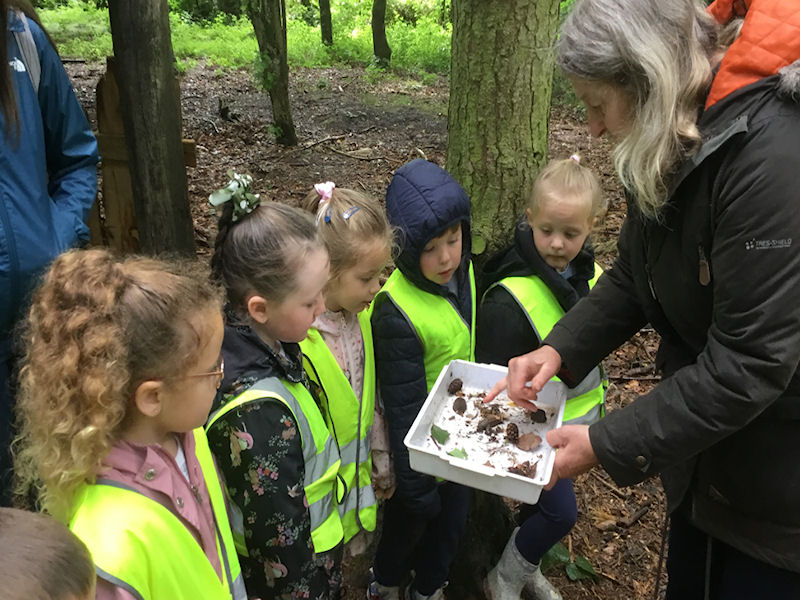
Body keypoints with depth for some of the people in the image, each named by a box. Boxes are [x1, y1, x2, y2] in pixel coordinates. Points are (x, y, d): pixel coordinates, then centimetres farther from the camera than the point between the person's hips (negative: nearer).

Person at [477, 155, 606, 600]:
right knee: (561, 512, -1)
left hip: (576, 421, 7)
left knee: (543, 502, 22)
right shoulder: (509, 298, -27)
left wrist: (596, 402, 18)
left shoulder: (590, 275, -3)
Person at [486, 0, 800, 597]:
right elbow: (632, 280, 5)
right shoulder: (668, 149, -3)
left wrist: (607, 445, -23)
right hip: (706, 444, 7)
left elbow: (749, 362, -29)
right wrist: (559, 350, -10)